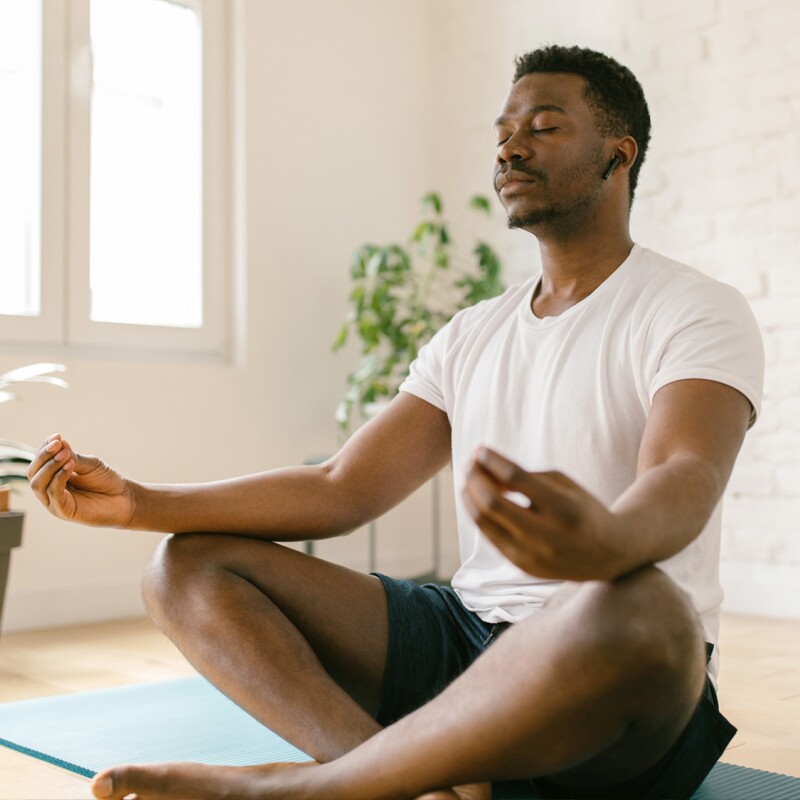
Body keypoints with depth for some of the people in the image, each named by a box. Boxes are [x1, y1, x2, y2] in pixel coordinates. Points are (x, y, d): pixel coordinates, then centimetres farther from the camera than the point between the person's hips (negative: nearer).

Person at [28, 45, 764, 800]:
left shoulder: (696, 312, -3)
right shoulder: (471, 334, 15)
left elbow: (684, 485, -24)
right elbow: (341, 490, 8)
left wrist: (605, 543, -50)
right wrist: (139, 501, -3)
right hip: (468, 636, 6)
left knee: (637, 605, -41)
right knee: (188, 566, -5)